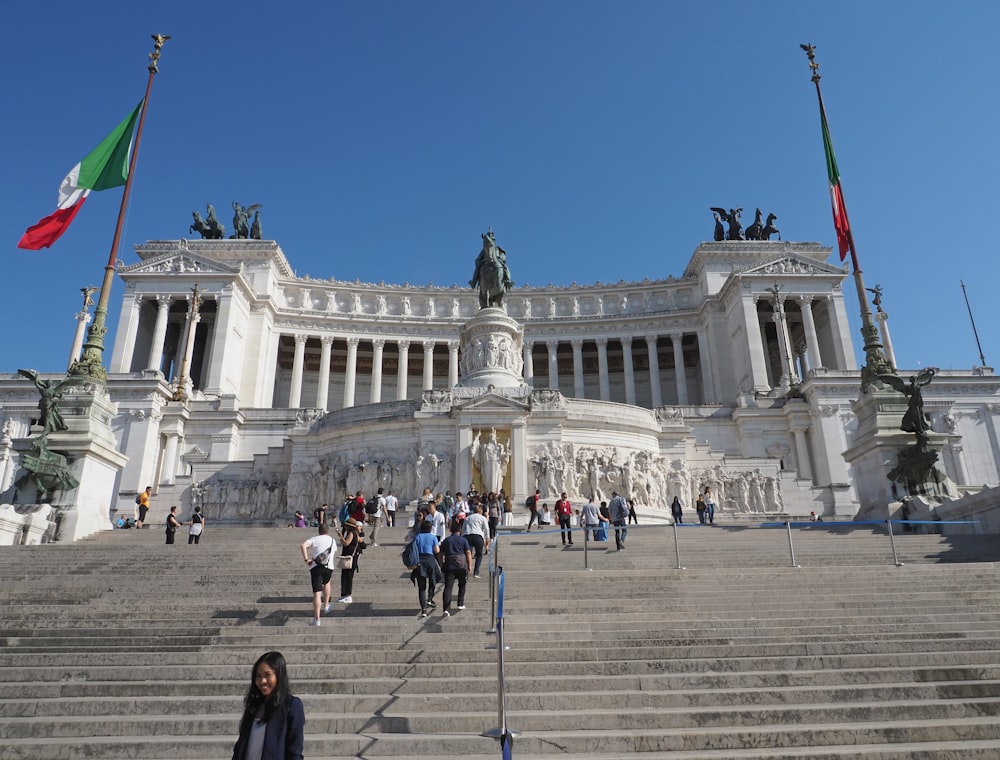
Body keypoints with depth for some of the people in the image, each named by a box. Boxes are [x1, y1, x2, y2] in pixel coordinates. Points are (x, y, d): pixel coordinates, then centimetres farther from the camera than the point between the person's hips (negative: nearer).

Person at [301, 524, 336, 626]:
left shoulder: (315, 539, 7)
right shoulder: (333, 541, 18)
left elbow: (303, 545, -10)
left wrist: (306, 559, -6)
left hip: (316, 567, -3)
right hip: (329, 567, 3)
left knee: (317, 593, -5)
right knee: (326, 583, 34)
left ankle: (316, 619, -7)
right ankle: (326, 605, 39)